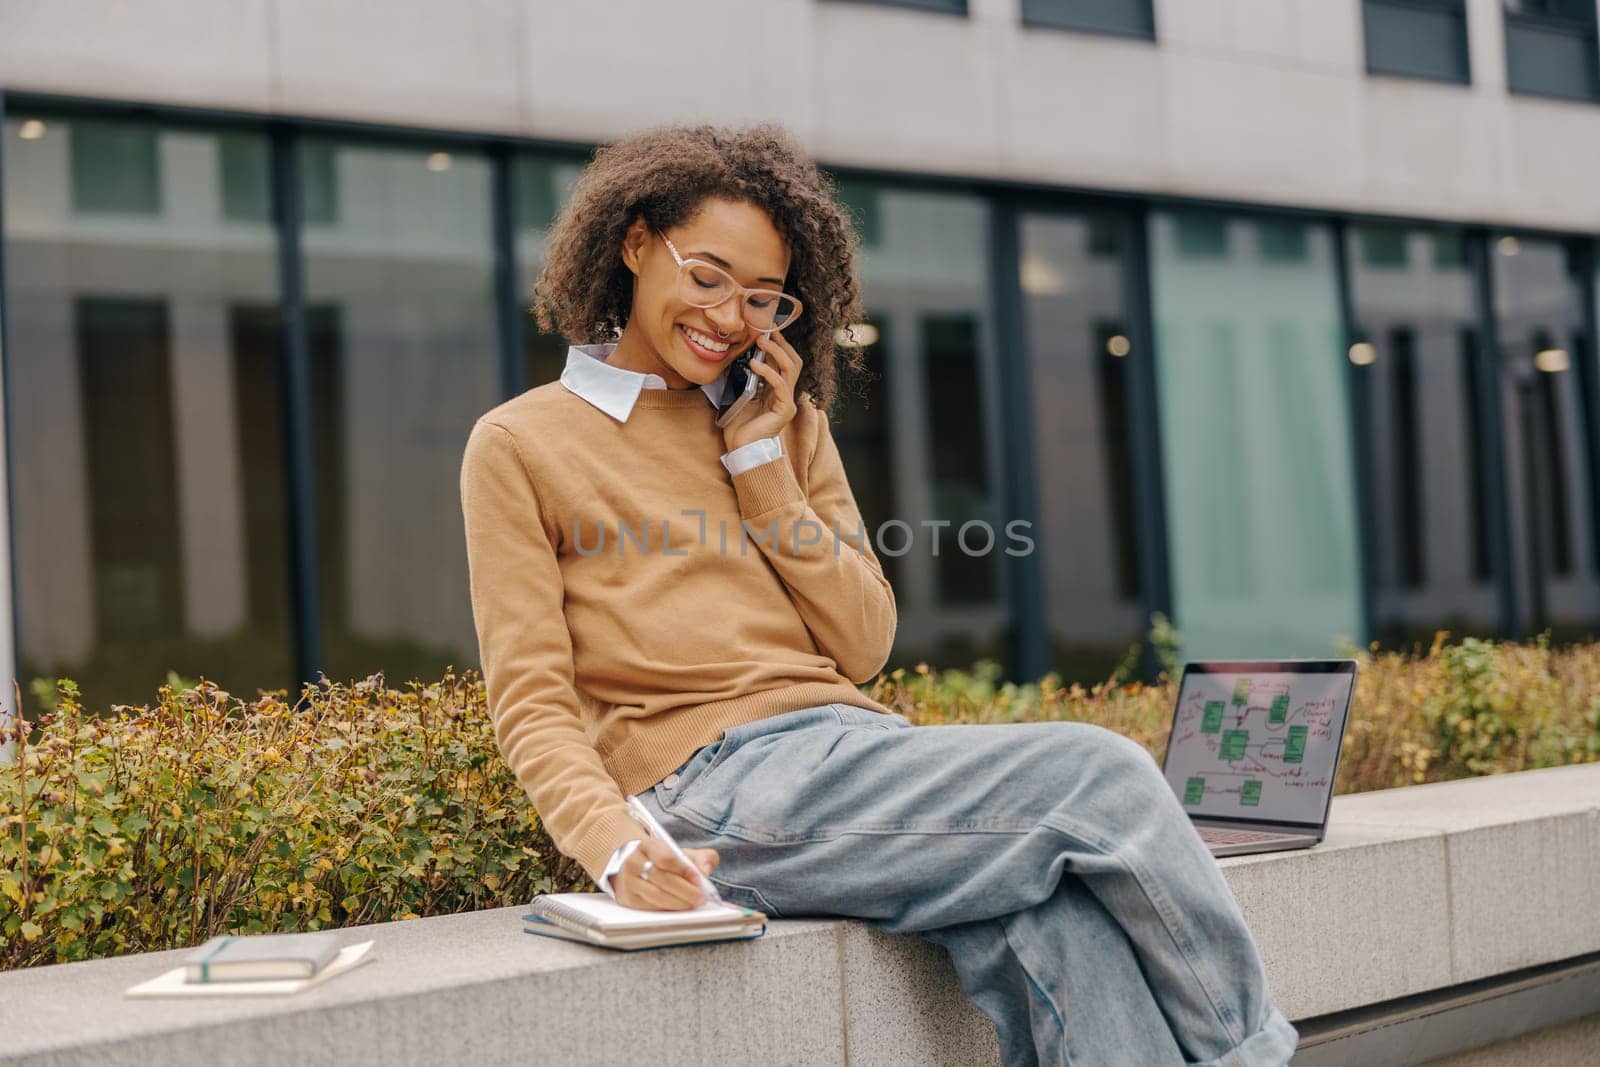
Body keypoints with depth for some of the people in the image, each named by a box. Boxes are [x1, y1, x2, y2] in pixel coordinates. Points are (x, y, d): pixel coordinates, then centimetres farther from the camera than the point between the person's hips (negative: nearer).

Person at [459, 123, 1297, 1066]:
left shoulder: (787, 423, 22)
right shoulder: (519, 446, 7)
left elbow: (864, 648, 12)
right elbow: (532, 702, -1)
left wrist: (765, 464, 5)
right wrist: (613, 840, -20)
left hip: (858, 745, 5)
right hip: (717, 782, -4)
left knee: (1058, 923, -29)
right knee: (1101, 773, -20)